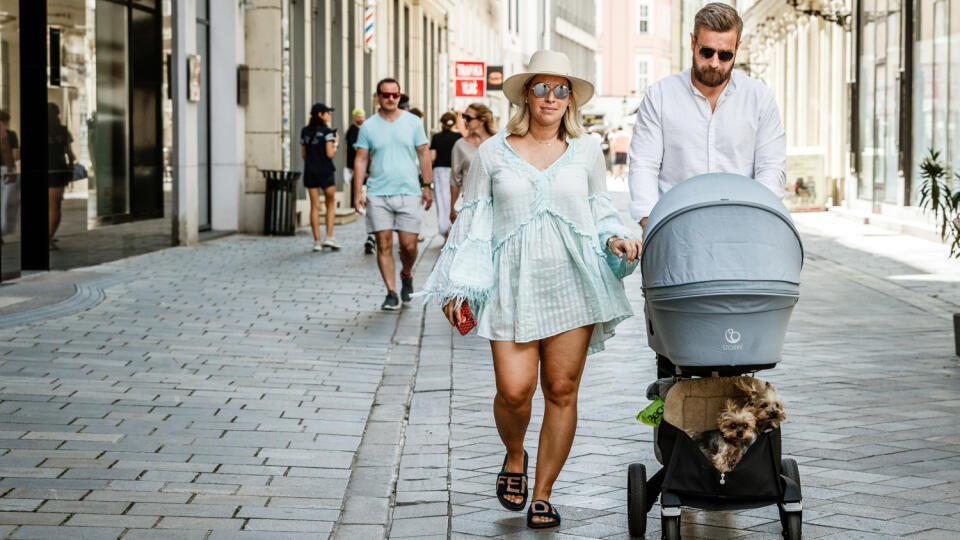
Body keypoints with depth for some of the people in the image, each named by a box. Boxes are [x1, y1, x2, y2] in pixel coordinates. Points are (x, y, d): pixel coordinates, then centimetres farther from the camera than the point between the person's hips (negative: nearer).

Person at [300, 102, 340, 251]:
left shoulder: (305, 131, 7)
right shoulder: (327, 132, -9)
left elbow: (303, 154, 10)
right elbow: (330, 154, -13)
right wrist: (336, 143, 2)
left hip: (309, 171, 4)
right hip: (325, 171, -4)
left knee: (314, 206, 4)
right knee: (330, 204, 10)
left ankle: (317, 241, 1)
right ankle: (329, 236, 1)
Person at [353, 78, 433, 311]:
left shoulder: (412, 122, 6)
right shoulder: (368, 126, 5)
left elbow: (423, 154, 10)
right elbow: (361, 160, 6)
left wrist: (427, 186, 5)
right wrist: (357, 193, 0)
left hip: (408, 192, 0)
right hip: (378, 194, 0)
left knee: (409, 245, -2)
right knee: (384, 244, -3)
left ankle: (406, 275, 29)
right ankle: (392, 293, 3)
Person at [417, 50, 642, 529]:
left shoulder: (586, 152, 10)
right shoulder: (493, 153, 6)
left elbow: (600, 212, 19)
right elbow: (473, 221, 9)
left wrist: (615, 239, -2)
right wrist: (460, 287, 4)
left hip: (572, 284, 1)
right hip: (513, 284, -1)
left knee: (561, 390, 0)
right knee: (514, 390, -11)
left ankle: (542, 495, 13)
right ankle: (514, 457, 23)